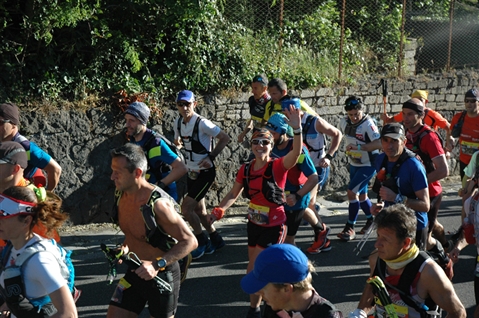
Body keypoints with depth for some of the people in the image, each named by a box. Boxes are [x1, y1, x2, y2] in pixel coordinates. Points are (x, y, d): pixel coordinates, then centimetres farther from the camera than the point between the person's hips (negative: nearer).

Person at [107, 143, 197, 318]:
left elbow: (190, 241, -23)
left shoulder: (157, 203, -27)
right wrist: (125, 247, -4)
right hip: (135, 271, 7)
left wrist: (157, 265, -31)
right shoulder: (121, 194, -3)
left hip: (162, 274, -7)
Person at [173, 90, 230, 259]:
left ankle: (202, 242, 6)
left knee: (186, 208, -12)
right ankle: (216, 240, 33)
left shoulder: (202, 123, -20)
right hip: (191, 173, 8)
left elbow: (225, 138, -14)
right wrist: (178, 142, -3)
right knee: (199, 210, 15)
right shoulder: (178, 123, 2)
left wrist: (210, 157, -16)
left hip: (205, 172, -8)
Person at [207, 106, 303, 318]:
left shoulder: (278, 166, -17)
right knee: (254, 268, 17)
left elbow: (296, 152, -36)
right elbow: (233, 194, 6)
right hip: (254, 224, 6)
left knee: (255, 270, -2)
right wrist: (218, 211, -11)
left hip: (274, 226, -5)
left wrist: (297, 129, -52)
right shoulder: (246, 169, -2)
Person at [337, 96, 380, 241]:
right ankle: (371, 219, 40)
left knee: (352, 192, -13)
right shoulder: (344, 122, -5)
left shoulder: (368, 123, -24)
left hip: (368, 165, -7)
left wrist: (360, 147, -38)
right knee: (361, 195, 18)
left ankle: (350, 228, -2)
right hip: (354, 164, 7)